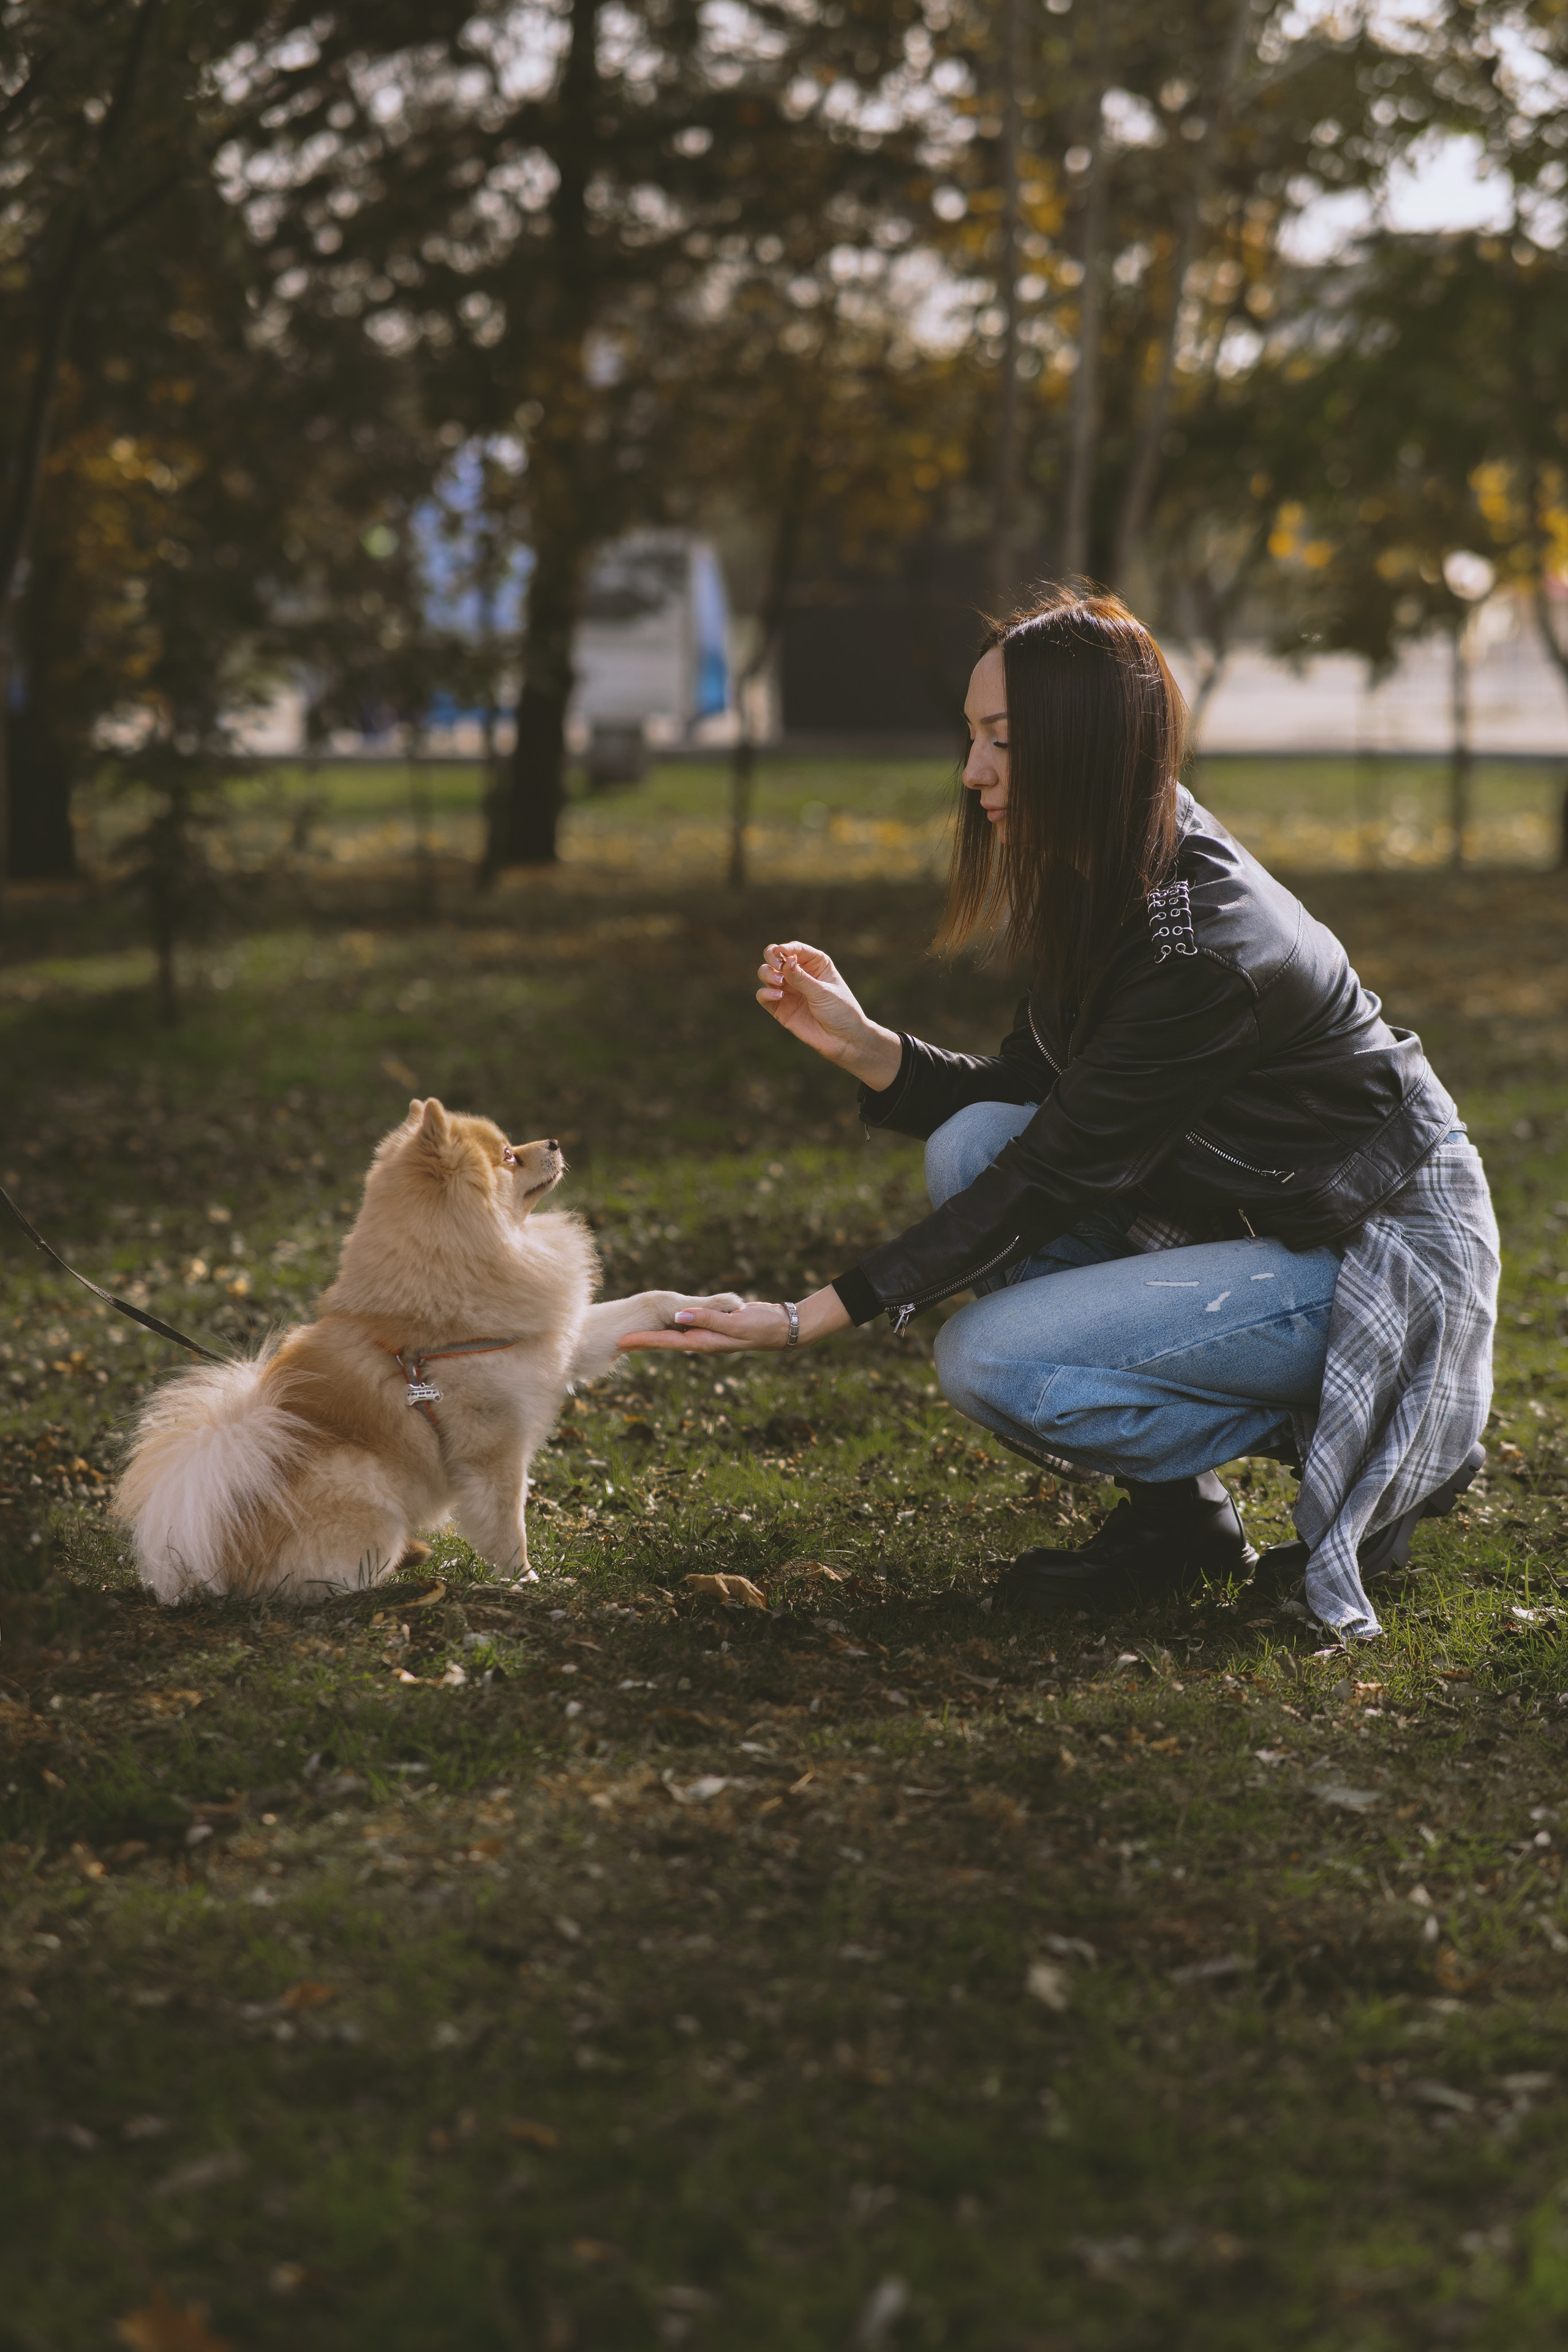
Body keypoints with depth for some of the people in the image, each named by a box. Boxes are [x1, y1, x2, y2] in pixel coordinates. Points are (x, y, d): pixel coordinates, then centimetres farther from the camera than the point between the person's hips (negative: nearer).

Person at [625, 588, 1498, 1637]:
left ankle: (1378, 1454, -2)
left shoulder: (1206, 950, -28)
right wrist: (862, 1042, -10)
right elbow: (1029, 1094, 7)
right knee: (972, 1142, -8)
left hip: (1383, 1259, -9)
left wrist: (807, 1319, -27)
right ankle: (1168, 1506, 0)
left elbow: (1048, 1181, -26)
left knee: (991, 1361, -21)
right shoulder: (1103, 893, -1)